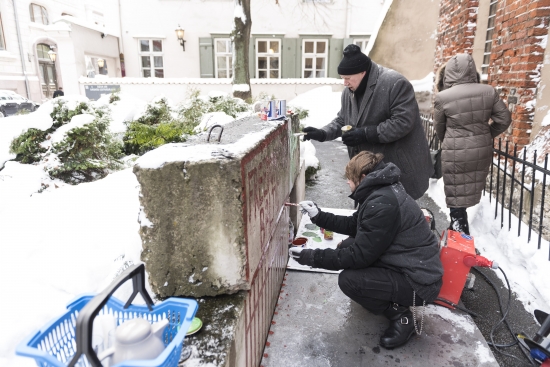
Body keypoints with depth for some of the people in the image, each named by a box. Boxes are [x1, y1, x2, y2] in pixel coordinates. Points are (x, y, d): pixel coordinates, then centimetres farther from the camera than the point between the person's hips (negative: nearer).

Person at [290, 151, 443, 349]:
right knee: (346, 247, 8)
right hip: (405, 265, 10)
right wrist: (319, 216, 12)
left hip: (419, 282, -10)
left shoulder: (382, 203, -27)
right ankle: (393, 301, 19)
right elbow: (354, 225, 15)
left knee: (348, 280, -21)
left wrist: (312, 257, -18)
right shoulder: (382, 190, 4)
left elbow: (359, 255, -24)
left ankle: (400, 315, 0)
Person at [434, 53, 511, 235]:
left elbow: (439, 128, 1)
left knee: (456, 194, 9)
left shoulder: (442, 97, -14)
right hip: (482, 151, 5)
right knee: (469, 190, 20)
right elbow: (504, 119, 2)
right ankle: (459, 227, 37)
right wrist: (486, 135, 18)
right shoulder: (489, 91, -4)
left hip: (456, 153, -4)